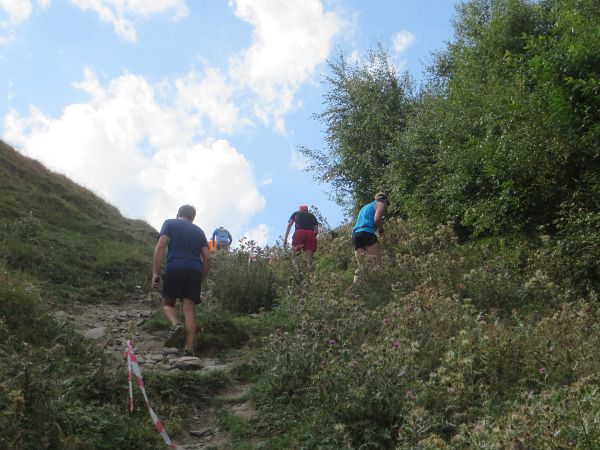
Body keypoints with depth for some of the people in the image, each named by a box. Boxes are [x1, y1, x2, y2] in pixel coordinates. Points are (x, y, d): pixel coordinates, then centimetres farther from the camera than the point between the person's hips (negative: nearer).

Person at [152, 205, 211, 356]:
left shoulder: (170, 223, 16)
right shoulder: (199, 231, 24)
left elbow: (160, 246, -1)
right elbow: (207, 258, 15)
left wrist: (155, 272, -4)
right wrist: (201, 280, 23)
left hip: (175, 269, -2)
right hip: (195, 271, 2)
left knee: (168, 303, 13)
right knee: (189, 309, 1)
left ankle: (176, 325, -18)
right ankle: (189, 351, -8)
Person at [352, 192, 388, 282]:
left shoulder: (365, 206, 35)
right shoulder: (381, 204, 11)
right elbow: (376, 219, -8)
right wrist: (381, 230, 7)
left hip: (355, 234, 7)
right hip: (367, 233, -7)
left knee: (360, 266, 6)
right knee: (377, 261, -9)